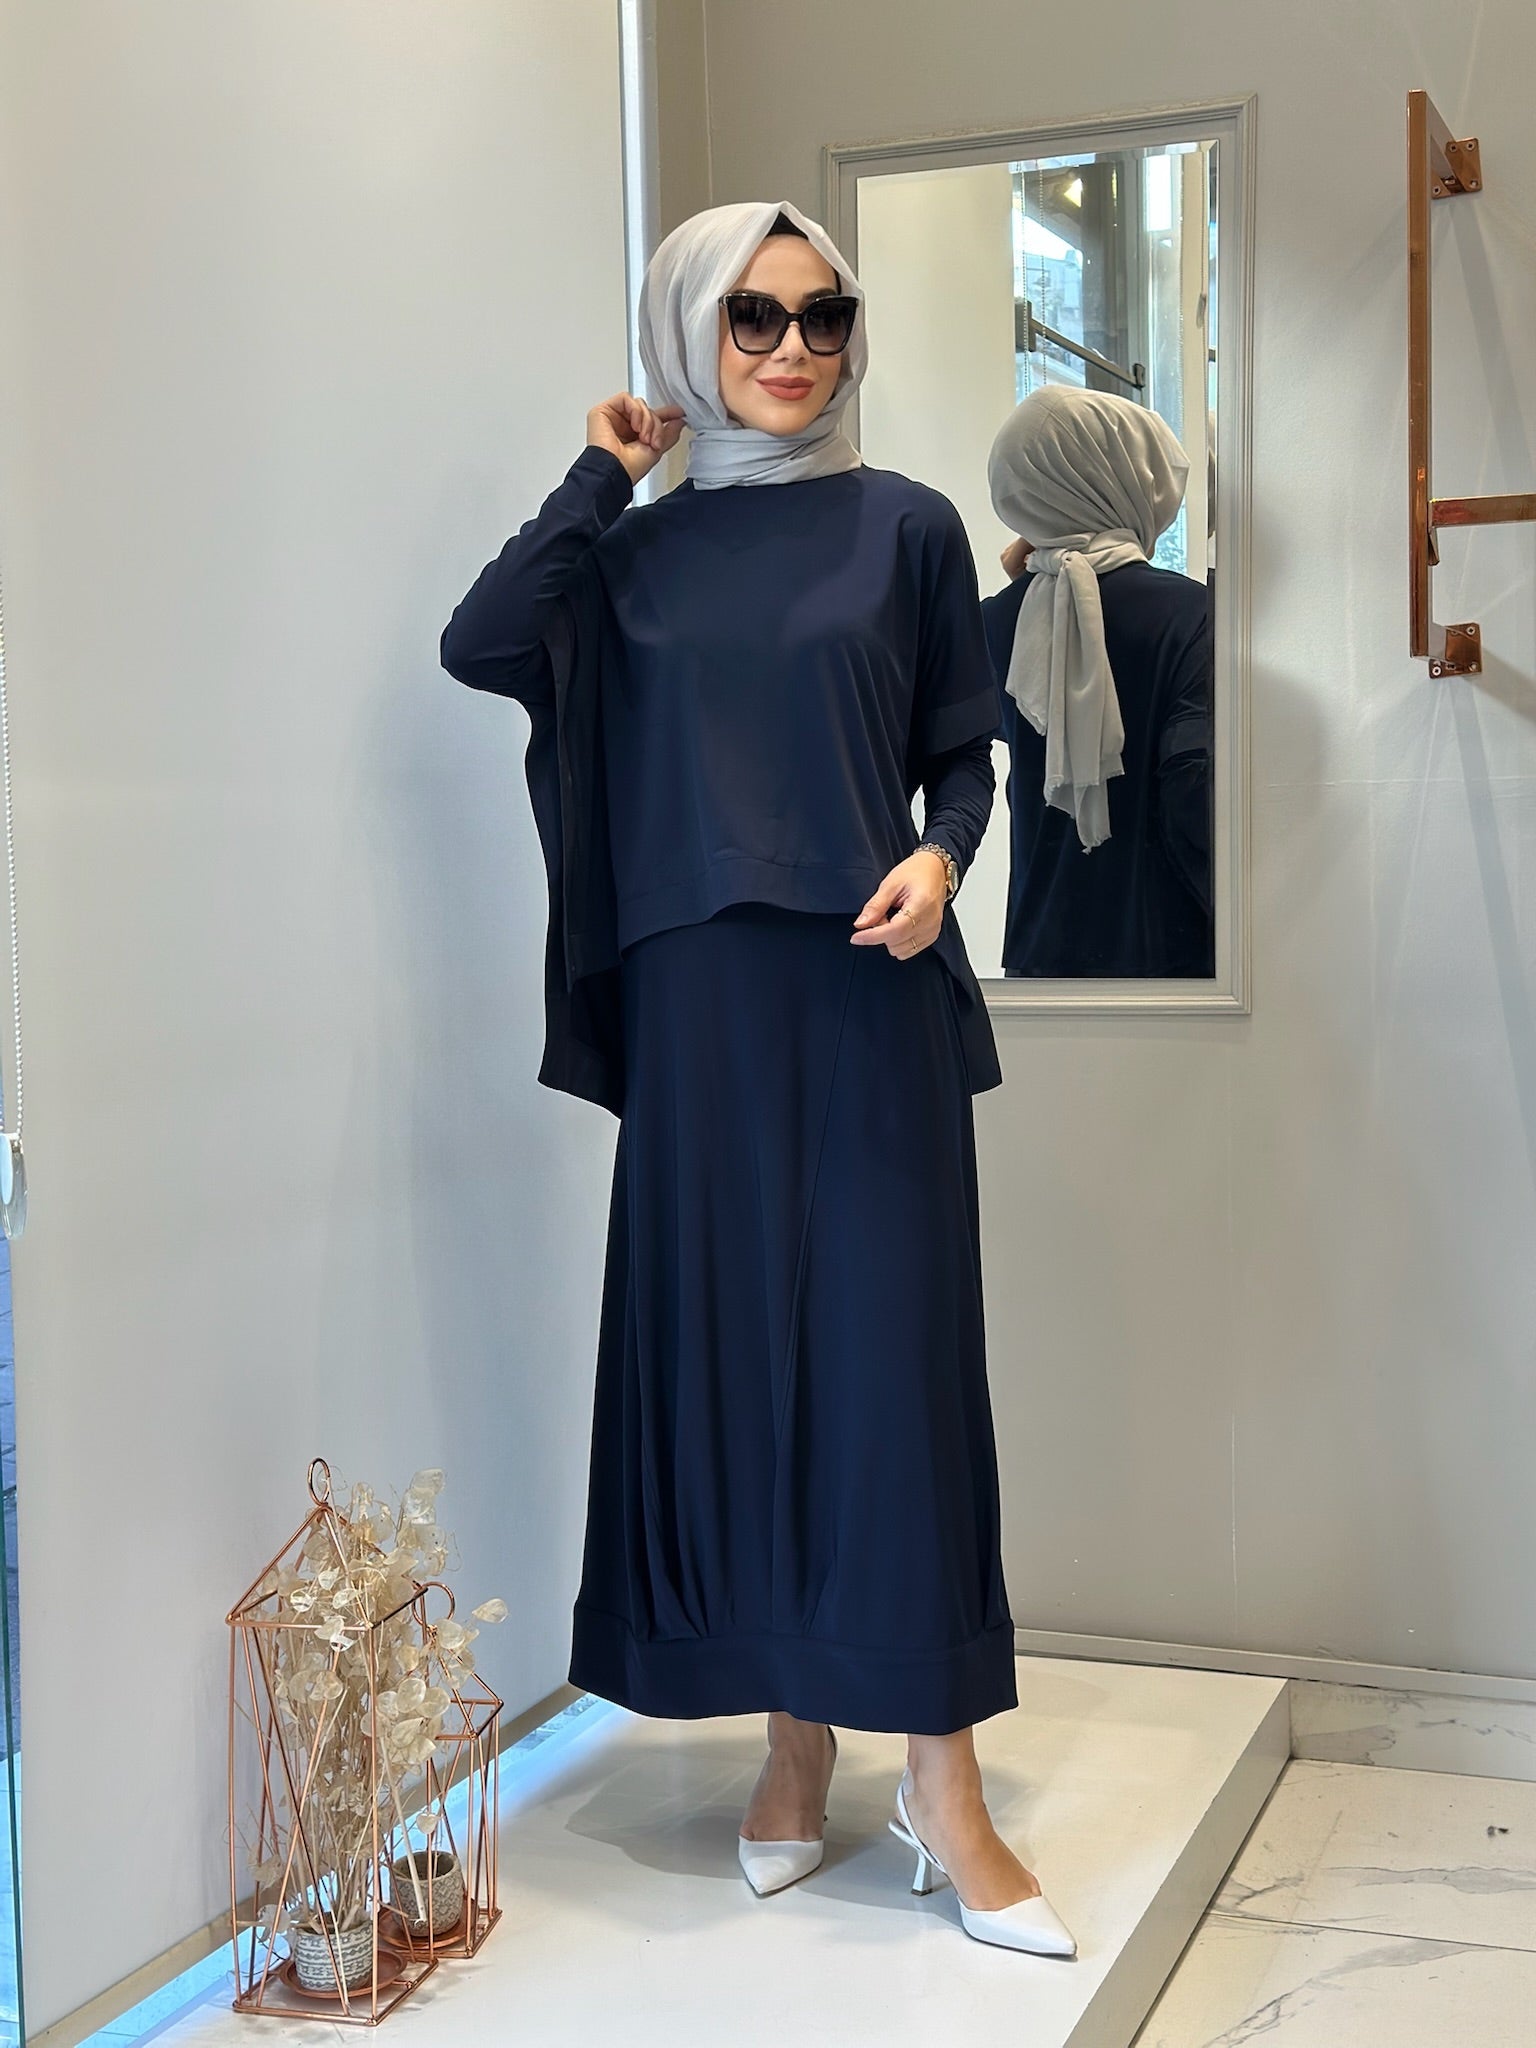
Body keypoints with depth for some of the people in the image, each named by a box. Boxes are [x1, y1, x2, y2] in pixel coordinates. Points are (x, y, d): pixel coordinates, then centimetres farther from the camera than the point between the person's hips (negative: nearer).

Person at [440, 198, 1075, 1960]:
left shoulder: (905, 527, 6)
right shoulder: (638, 549, 11)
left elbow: (964, 754, 7)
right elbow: (478, 647, -5)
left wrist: (935, 858, -13)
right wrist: (601, 474, 1)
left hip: (869, 992, -2)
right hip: (699, 1002, 2)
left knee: (893, 1349, -3)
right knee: (732, 1346, 5)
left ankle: (942, 1778, 4)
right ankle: (796, 1737, 19)